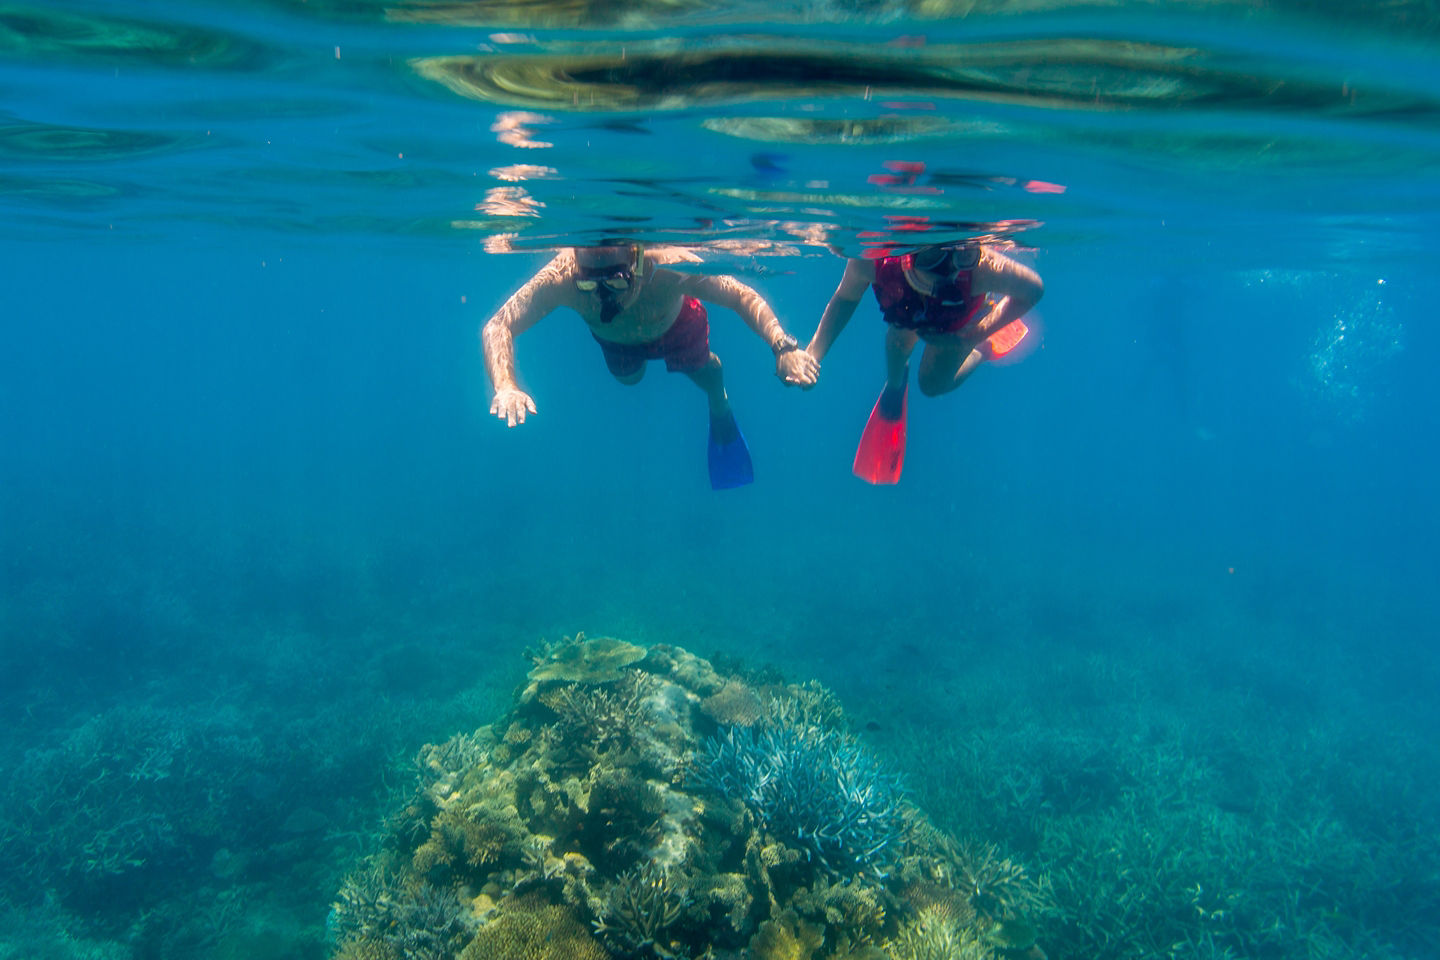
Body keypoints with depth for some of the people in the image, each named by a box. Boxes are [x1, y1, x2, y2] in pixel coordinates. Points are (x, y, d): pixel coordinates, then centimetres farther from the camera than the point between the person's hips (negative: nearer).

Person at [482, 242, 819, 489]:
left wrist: (783, 346, -56)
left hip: (675, 325, -2)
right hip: (613, 338, 2)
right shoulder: (560, 278, -47)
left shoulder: (669, 267, -49)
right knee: (628, 378, 26)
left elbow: (744, 297, -39)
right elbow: (497, 327, -40)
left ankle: (720, 409, 48)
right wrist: (505, 387, -59)